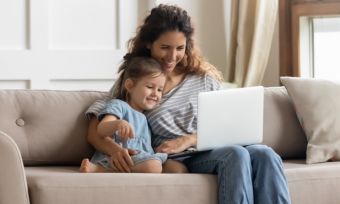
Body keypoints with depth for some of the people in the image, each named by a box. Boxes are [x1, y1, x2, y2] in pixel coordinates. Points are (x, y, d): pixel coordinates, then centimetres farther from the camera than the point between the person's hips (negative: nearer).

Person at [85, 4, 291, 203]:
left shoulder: (204, 78, 19)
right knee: (235, 154, -35)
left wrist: (189, 140, -10)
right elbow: (94, 132, 1)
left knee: (264, 154, -30)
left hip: (212, 152, 3)